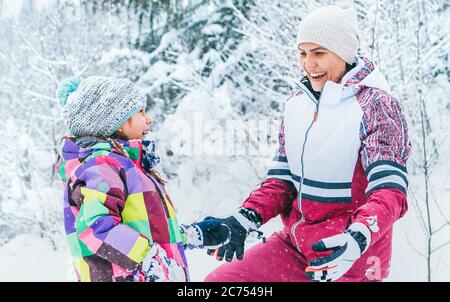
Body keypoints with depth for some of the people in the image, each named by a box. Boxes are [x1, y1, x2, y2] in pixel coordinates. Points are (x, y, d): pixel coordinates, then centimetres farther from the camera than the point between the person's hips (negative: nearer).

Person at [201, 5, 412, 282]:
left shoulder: (375, 105, -13)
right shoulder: (298, 101, 5)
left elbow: (389, 188, -22)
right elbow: (282, 179, 9)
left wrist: (358, 238, -40)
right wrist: (245, 220, -7)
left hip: (350, 258, -6)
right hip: (294, 245, 6)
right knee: (217, 280, -2)